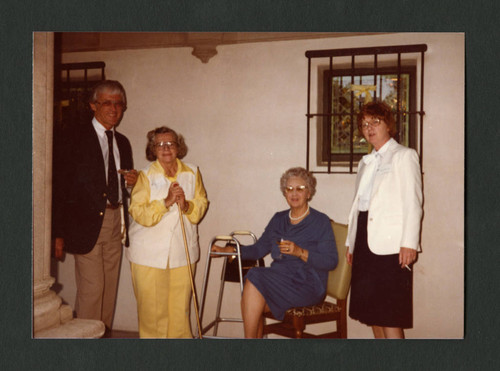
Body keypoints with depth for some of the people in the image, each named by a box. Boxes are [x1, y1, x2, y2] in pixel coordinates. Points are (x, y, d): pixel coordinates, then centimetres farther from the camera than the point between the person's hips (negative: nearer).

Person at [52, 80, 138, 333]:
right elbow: (60, 186, -9)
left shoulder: (123, 142, 15)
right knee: (91, 288, -6)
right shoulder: (76, 137, -4)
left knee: (110, 288, 10)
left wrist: (132, 182, -3)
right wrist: (59, 233, -14)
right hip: (87, 224, -6)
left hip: (115, 223, 6)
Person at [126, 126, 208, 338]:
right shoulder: (145, 176, -2)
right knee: (152, 308, 2)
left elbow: (202, 204, 9)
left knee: (180, 306, 7)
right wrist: (166, 202, -19)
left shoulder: (192, 173, 8)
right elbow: (138, 213, -10)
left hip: (182, 252, 3)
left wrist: (186, 206, -12)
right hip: (149, 253, -2)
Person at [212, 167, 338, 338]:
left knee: (255, 278, -26)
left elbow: (331, 261, -8)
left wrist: (300, 252, -20)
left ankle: (250, 336, -14)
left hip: (308, 284, -5)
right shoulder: (279, 219, 18)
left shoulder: (321, 222, 0)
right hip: (279, 280, 5)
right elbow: (258, 249, 18)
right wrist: (227, 250, 7)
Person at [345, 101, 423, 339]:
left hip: (390, 243, -7)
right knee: (370, 309, 10)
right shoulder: (366, 162, 20)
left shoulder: (404, 156, 0)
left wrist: (409, 243, -16)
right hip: (365, 240, 7)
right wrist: (351, 242, 16)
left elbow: (413, 203, -7)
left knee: (389, 312, -8)